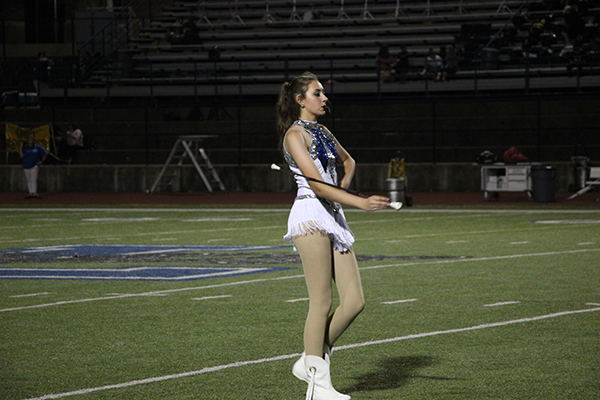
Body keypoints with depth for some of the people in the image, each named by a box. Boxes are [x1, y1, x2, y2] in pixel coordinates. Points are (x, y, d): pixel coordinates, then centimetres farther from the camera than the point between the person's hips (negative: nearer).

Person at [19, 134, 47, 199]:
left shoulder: (37, 148, 3)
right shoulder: (24, 148, 5)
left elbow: (45, 154, 10)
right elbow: (21, 156, -7)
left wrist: (41, 161, 0)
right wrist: (20, 147, -10)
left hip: (34, 166, -3)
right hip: (26, 167, 3)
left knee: (34, 180, -12)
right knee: (29, 181, 6)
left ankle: (34, 193, -19)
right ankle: (31, 193, 9)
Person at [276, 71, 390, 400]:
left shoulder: (322, 131, 18)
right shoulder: (295, 135, -8)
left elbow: (347, 159, 38)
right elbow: (316, 184, -17)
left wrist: (346, 179, 15)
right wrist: (361, 202, -24)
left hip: (334, 218, 8)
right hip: (310, 217, -8)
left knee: (355, 302, 0)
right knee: (322, 303, -8)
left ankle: (310, 361, 14)